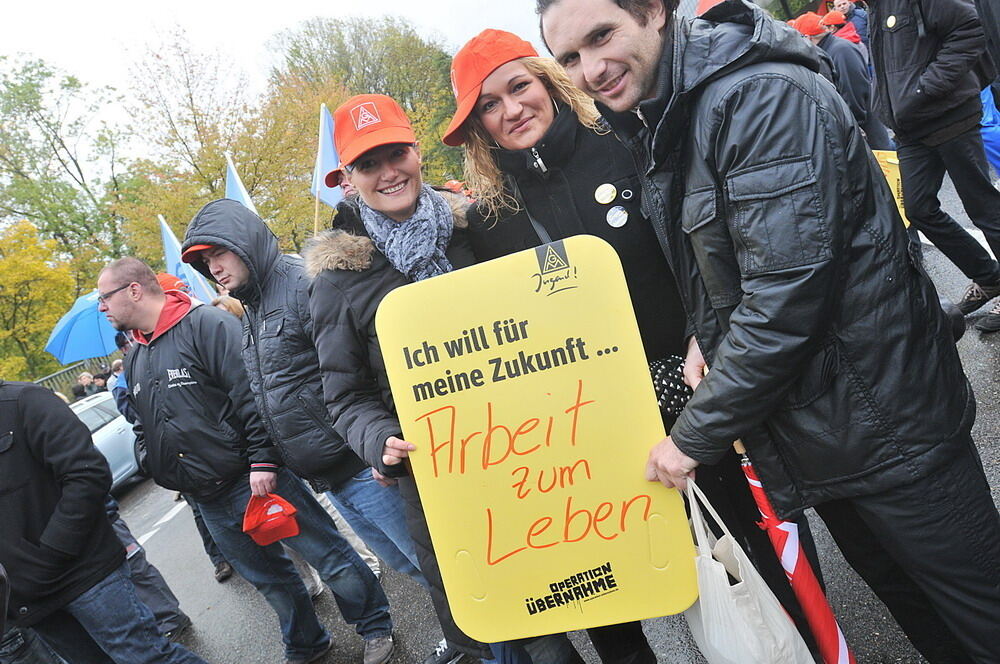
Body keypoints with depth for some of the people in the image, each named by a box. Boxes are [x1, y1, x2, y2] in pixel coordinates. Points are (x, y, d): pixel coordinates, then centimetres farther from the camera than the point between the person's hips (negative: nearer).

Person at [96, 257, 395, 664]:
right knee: (269, 580, 19)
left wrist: (262, 461, -22)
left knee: (328, 556, 2)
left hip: (257, 478, -7)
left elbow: (252, 394, -20)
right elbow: (143, 429, 25)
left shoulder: (205, 324, -13)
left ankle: (376, 628, 22)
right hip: (209, 501, 8)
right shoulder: (134, 360, 14)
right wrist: (161, 470, 14)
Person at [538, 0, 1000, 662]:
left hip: (884, 422, -8)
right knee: (907, 598, 25)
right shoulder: (653, 129, 6)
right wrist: (707, 332, -2)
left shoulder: (766, 98, -22)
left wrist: (693, 435, -20)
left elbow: (785, 295, -28)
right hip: (801, 428, 8)